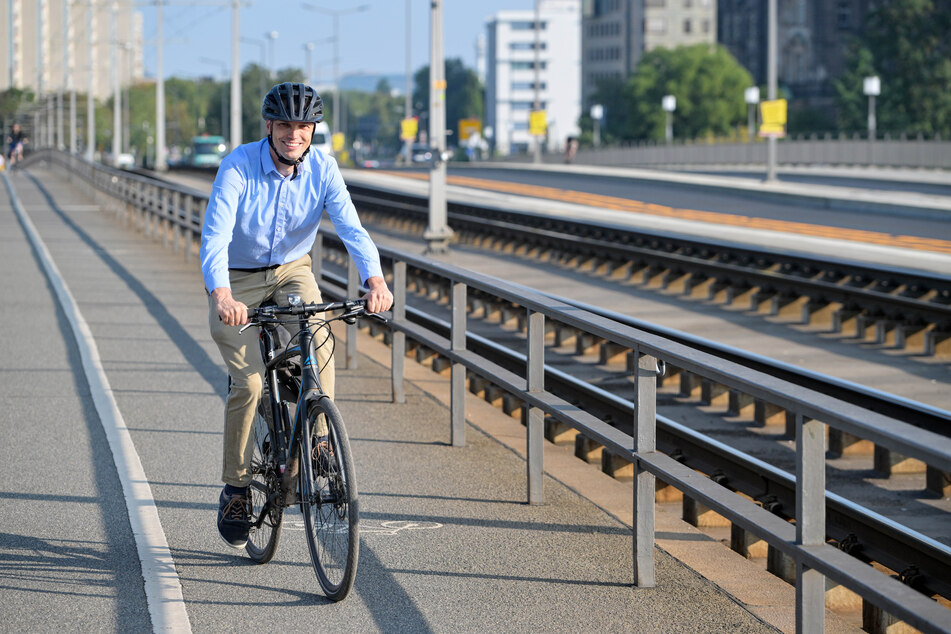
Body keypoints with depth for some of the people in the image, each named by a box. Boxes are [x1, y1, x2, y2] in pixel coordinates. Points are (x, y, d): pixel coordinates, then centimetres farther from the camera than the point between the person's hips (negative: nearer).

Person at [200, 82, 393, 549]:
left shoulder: (322, 169, -14)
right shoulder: (239, 166, -23)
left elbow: (351, 228, -26)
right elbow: (214, 237, -33)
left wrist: (375, 280, -45)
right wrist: (220, 295, -52)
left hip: (292, 271, 3)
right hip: (237, 281, -2)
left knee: (319, 341, -29)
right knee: (249, 384, -17)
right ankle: (235, 490, 0)